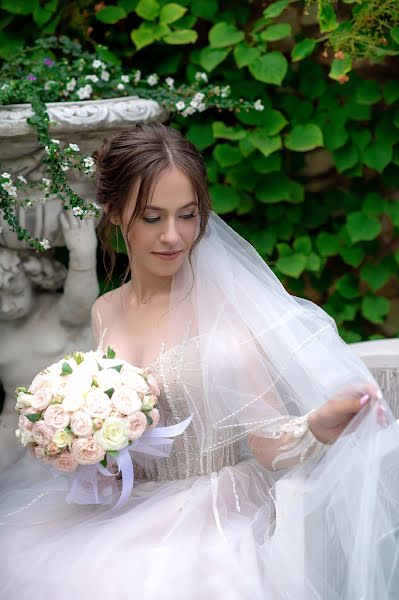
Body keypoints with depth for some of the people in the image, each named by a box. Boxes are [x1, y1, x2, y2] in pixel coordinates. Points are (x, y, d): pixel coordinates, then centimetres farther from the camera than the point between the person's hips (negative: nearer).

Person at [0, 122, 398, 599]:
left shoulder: (225, 304, -12)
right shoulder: (104, 313, 6)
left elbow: (268, 446, -16)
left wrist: (316, 427, -35)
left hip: (213, 520, -5)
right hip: (126, 513, 6)